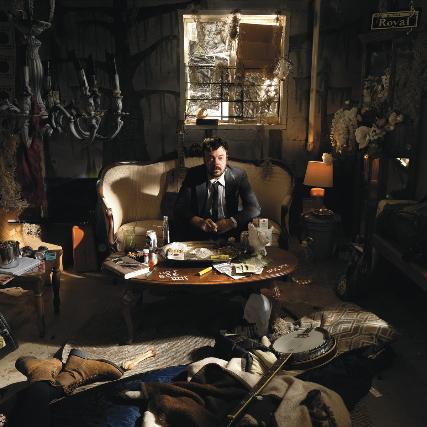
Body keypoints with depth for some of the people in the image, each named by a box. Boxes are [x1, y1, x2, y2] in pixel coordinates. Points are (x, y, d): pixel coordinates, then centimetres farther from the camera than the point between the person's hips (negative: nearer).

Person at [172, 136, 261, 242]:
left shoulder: (238, 175, -8)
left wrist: (232, 222, -30)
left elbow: (254, 208, -11)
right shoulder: (193, 175, -9)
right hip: (200, 228, 0)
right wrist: (199, 221, -33)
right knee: (176, 225, -28)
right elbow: (179, 208, -12)